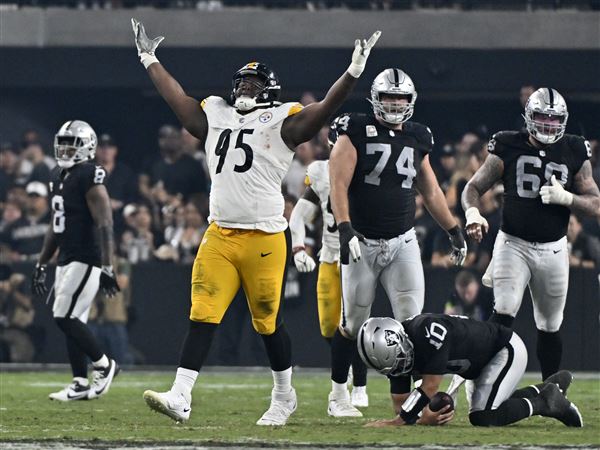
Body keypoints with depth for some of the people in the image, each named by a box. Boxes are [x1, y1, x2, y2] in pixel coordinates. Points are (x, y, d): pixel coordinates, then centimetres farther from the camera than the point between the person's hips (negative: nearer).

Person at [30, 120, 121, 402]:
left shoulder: (89, 178, -14)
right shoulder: (58, 178, 14)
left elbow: (105, 225, -19)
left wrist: (107, 268, -24)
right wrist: (41, 265, 22)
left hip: (86, 260, -9)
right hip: (66, 260, 9)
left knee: (66, 317, -12)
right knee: (72, 321, 7)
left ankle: (103, 365, 3)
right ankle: (80, 384, 10)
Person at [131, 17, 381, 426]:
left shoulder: (282, 123, -1)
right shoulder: (216, 117, 15)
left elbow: (326, 108, -10)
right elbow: (177, 98, 26)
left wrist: (355, 70, -21)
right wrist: (150, 59, 32)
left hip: (264, 238, -4)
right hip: (219, 236, 4)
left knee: (268, 322, 6)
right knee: (202, 316, -5)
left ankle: (284, 397, 25)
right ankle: (180, 398, -10)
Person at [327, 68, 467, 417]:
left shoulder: (417, 139, 9)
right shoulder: (356, 133, -6)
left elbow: (431, 191, 21)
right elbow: (339, 185, -12)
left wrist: (454, 230, 21)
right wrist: (345, 229, -24)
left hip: (403, 242, 3)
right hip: (363, 243, -3)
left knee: (412, 320, -8)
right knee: (354, 324, 5)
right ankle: (338, 395, 21)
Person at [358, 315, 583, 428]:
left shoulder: (428, 333, -39)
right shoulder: (395, 351, -12)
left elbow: (430, 387, -35)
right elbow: (400, 399, -7)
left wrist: (397, 422, -34)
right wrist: (423, 418, -28)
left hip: (506, 349, -9)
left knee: (483, 418, -20)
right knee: (489, 408, 20)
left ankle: (544, 402, -3)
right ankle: (551, 387, 28)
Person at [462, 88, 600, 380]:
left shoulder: (574, 153, 2)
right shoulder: (508, 148, -2)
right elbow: (474, 187, 3)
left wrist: (566, 198, -18)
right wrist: (473, 212, -19)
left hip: (553, 250, 2)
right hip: (513, 244, -2)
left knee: (549, 326, 10)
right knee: (504, 312, -21)